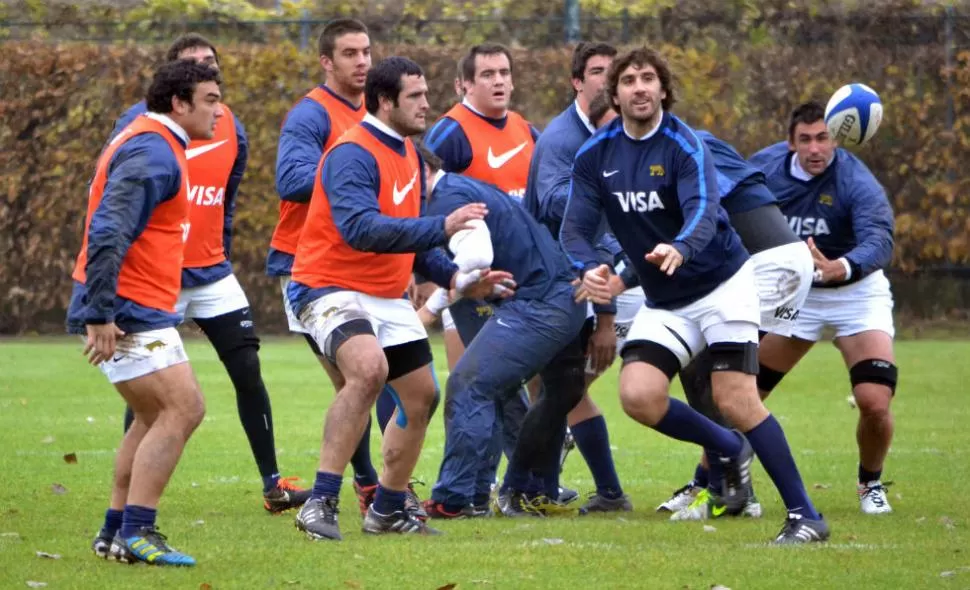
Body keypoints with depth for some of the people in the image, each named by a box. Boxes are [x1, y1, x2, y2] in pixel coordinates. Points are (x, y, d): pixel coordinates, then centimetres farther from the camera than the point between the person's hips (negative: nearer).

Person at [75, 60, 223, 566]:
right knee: (182, 408, -13)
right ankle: (135, 533, -15)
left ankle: (115, 533, 19)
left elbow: (112, 231, 25)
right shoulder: (153, 153, -16)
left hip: (137, 309, 11)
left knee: (155, 418, 16)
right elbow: (107, 233, -25)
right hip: (127, 310, -11)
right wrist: (100, 314, -28)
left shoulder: (151, 144, 18)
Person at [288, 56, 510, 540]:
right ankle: (321, 502, -32)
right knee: (369, 368, -34)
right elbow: (361, 228, -34)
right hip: (333, 289, -10)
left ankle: (388, 510, 30)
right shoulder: (353, 155, -19)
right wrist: (442, 228, -37)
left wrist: (456, 278, 8)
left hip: (388, 296, 10)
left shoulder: (409, 155, 12)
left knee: (421, 396, 13)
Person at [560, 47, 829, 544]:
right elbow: (576, 227, -6)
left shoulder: (683, 144, -17)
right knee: (638, 395, -15)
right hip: (663, 301, 5)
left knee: (735, 400, -16)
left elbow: (703, 211, -33)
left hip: (722, 283, -5)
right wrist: (589, 269, -29)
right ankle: (731, 451, 12)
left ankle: (805, 516, -7)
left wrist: (679, 248, -56)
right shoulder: (594, 156, -2)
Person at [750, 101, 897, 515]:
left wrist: (840, 269, -61)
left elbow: (879, 242, -42)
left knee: (875, 402, -16)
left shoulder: (857, 182, -26)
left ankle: (871, 484, 12)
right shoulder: (764, 167, -12)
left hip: (855, 291, -3)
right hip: (792, 293, 3)